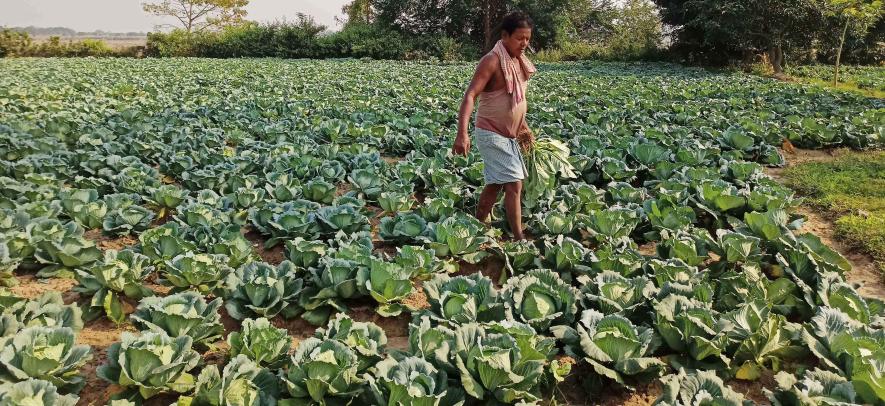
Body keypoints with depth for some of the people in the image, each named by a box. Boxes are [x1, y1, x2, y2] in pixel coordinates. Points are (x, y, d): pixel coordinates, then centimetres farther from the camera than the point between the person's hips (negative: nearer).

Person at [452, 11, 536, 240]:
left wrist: (523, 128, 22)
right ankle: (519, 239, -5)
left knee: (495, 185, 16)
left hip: (508, 136, 9)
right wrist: (462, 133, -38)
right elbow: (470, 96, -27)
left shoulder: (519, 61, 7)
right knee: (514, 184, -11)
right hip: (492, 135, -9)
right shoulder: (492, 61, -19)